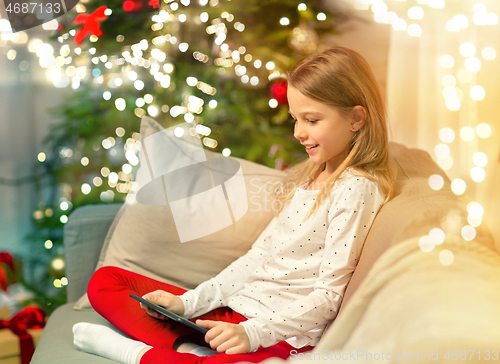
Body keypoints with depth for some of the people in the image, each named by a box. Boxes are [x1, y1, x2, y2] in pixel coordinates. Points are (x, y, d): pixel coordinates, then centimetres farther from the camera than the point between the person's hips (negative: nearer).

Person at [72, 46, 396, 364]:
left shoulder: (356, 188, -10)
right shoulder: (305, 178, 17)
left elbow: (330, 293, -14)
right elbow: (260, 255, 14)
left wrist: (253, 333, -25)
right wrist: (187, 304, 5)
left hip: (282, 335, -9)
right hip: (233, 309, 9)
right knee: (105, 281, 7)